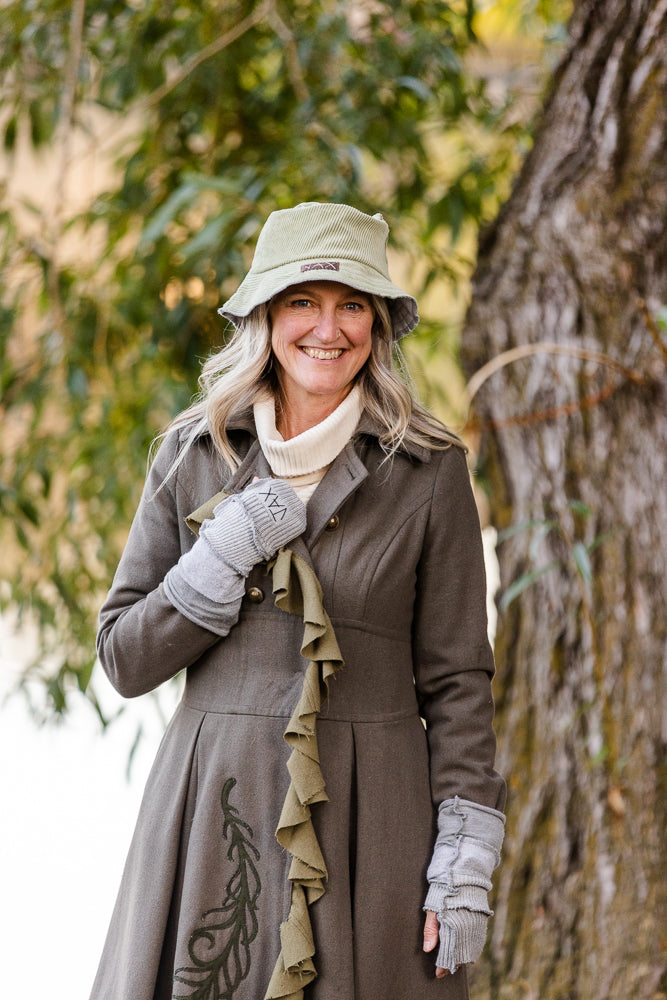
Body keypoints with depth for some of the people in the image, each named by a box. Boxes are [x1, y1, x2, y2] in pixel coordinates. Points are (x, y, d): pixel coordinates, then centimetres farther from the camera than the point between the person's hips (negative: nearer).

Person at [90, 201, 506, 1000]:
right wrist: (229, 552, -9)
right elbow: (124, 659, 6)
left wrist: (467, 863, -5)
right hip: (215, 809, 1)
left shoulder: (428, 470, 2)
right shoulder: (193, 455, 6)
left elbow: (456, 680, 2)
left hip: (368, 810, -1)